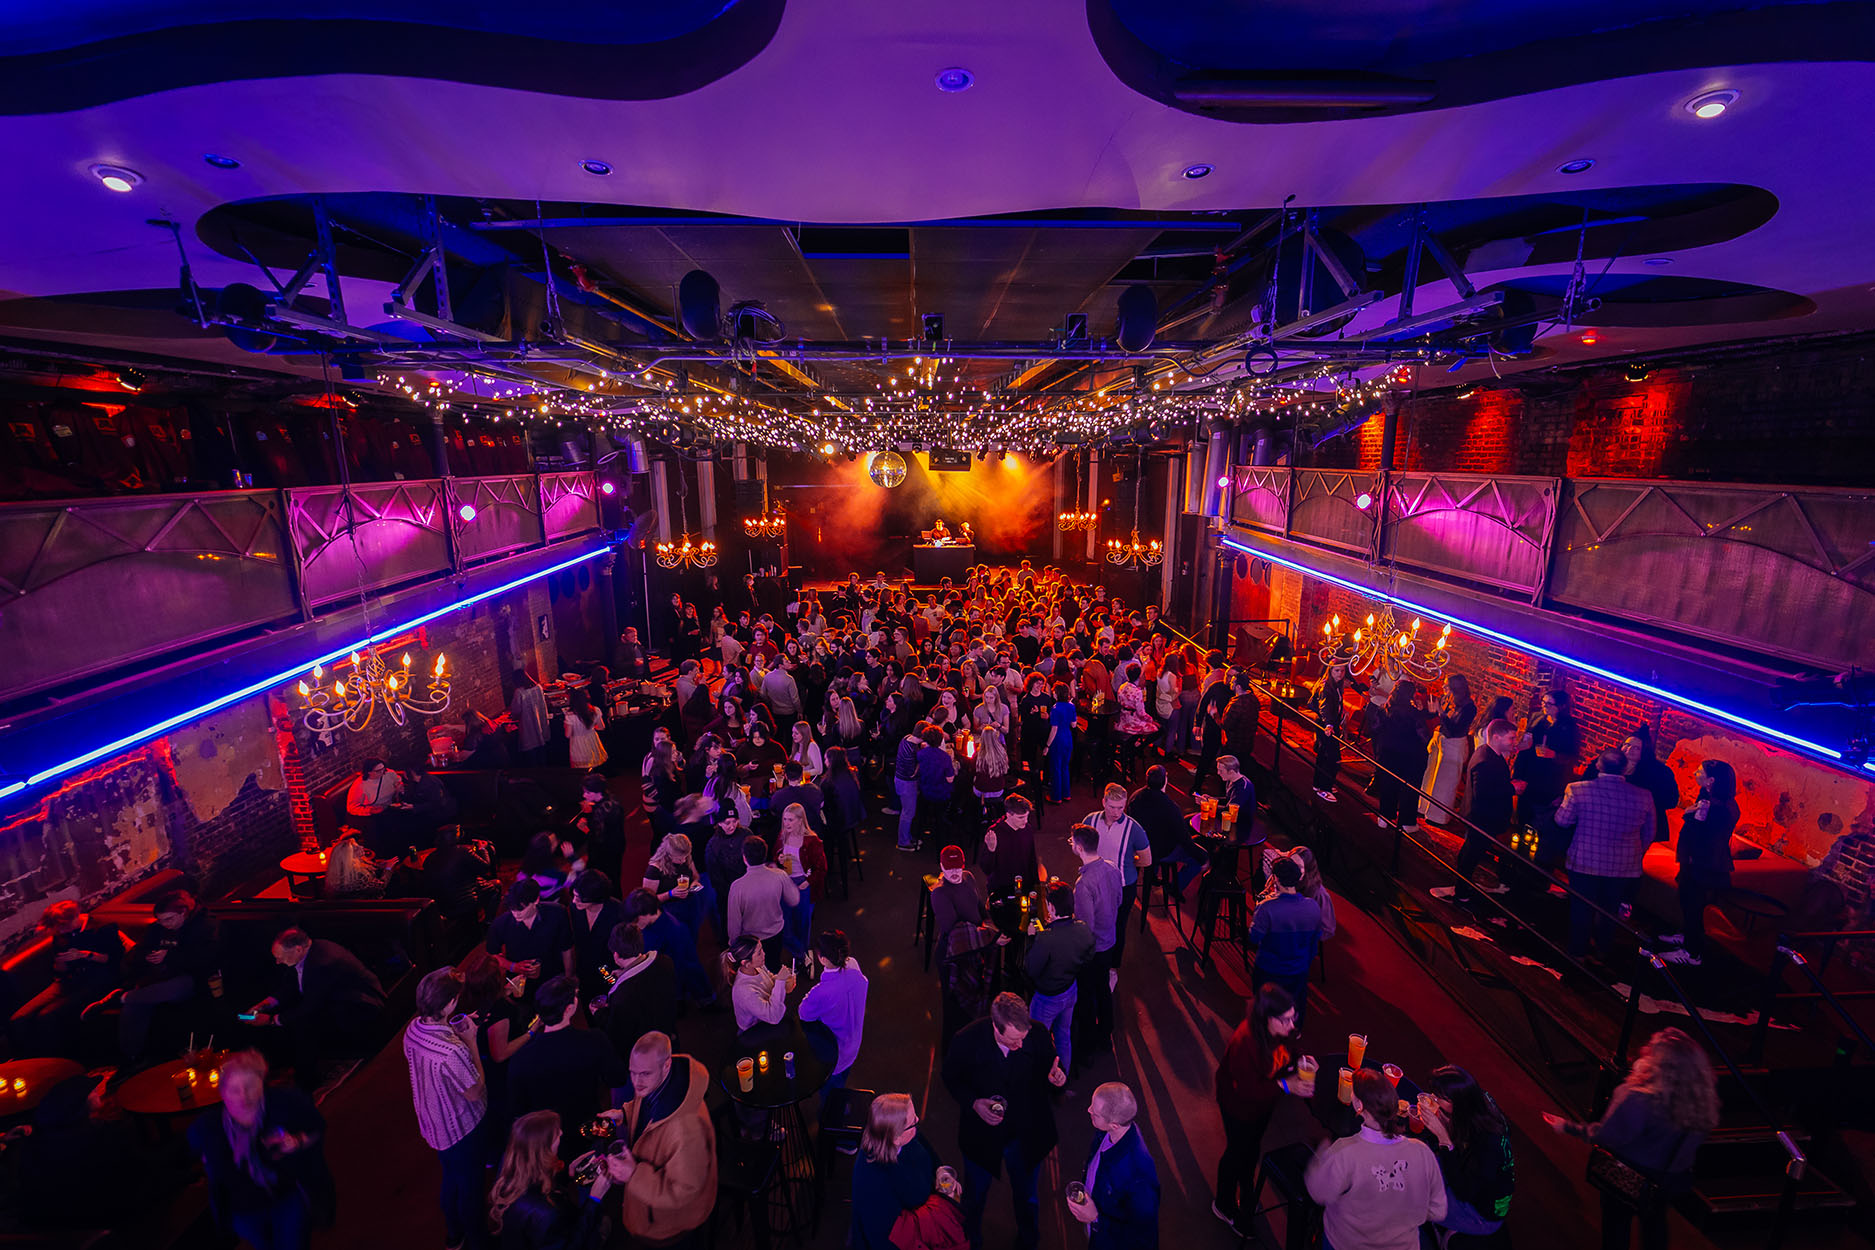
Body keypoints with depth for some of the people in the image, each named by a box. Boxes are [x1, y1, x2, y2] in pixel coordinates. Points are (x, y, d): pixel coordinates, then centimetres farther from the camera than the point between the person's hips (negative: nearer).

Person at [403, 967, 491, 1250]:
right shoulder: (453, 1051, -42)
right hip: (462, 1129, -7)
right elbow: (475, 1092, -25)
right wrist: (471, 1042, -25)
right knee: (470, 1184, 20)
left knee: (451, 1178, 31)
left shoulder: (413, 1029, -17)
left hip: (433, 1124, 7)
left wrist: (455, 1031, -3)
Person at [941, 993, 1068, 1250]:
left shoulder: (1038, 1034, -26)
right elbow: (951, 1078, -10)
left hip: (1025, 1136, 1)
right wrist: (974, 1103, -26)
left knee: (1026, 1197, 27)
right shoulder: (966, 1040, -30)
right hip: (981, 1136, -1)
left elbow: (1049, 1068, -6)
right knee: (975, 1197, 25)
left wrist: (1056, 1076, -29)